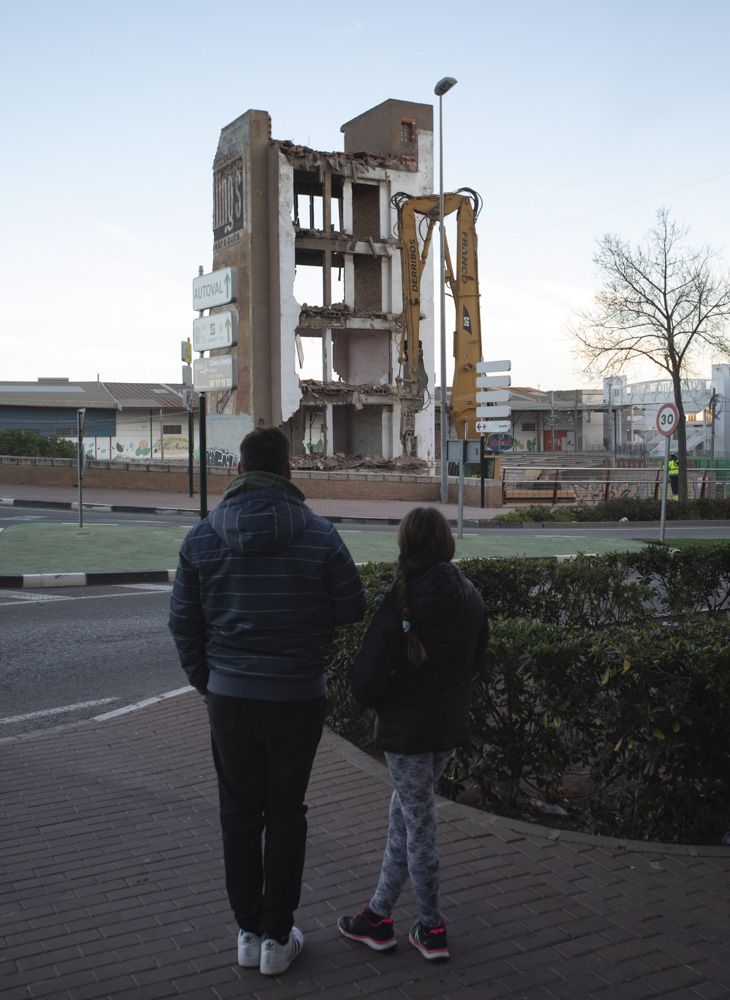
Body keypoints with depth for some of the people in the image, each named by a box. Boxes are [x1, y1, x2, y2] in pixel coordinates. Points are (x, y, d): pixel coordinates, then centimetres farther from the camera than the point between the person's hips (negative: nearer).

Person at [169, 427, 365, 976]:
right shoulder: (319, 535, -11)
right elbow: (353, 610, -4)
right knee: (285, 815, 12)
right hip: (297, 698, -2)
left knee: (239, 813, 16)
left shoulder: (202, 537, -4)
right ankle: (277, 937, 20)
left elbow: (183, 621, 2)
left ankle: (248, 931, 26)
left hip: (228, 698, 2)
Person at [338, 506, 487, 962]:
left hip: (407, 731, -6)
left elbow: (367, 679, -19)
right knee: (405, 814, 19)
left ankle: (432, 929, 20)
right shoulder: (471, 597, -2)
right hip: (452, 724, 6)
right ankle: (380, 914, 30)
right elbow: (476, 661, 9)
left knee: (418, 825, 7)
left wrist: (377, 701, 1)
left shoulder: (400, 603, -22)